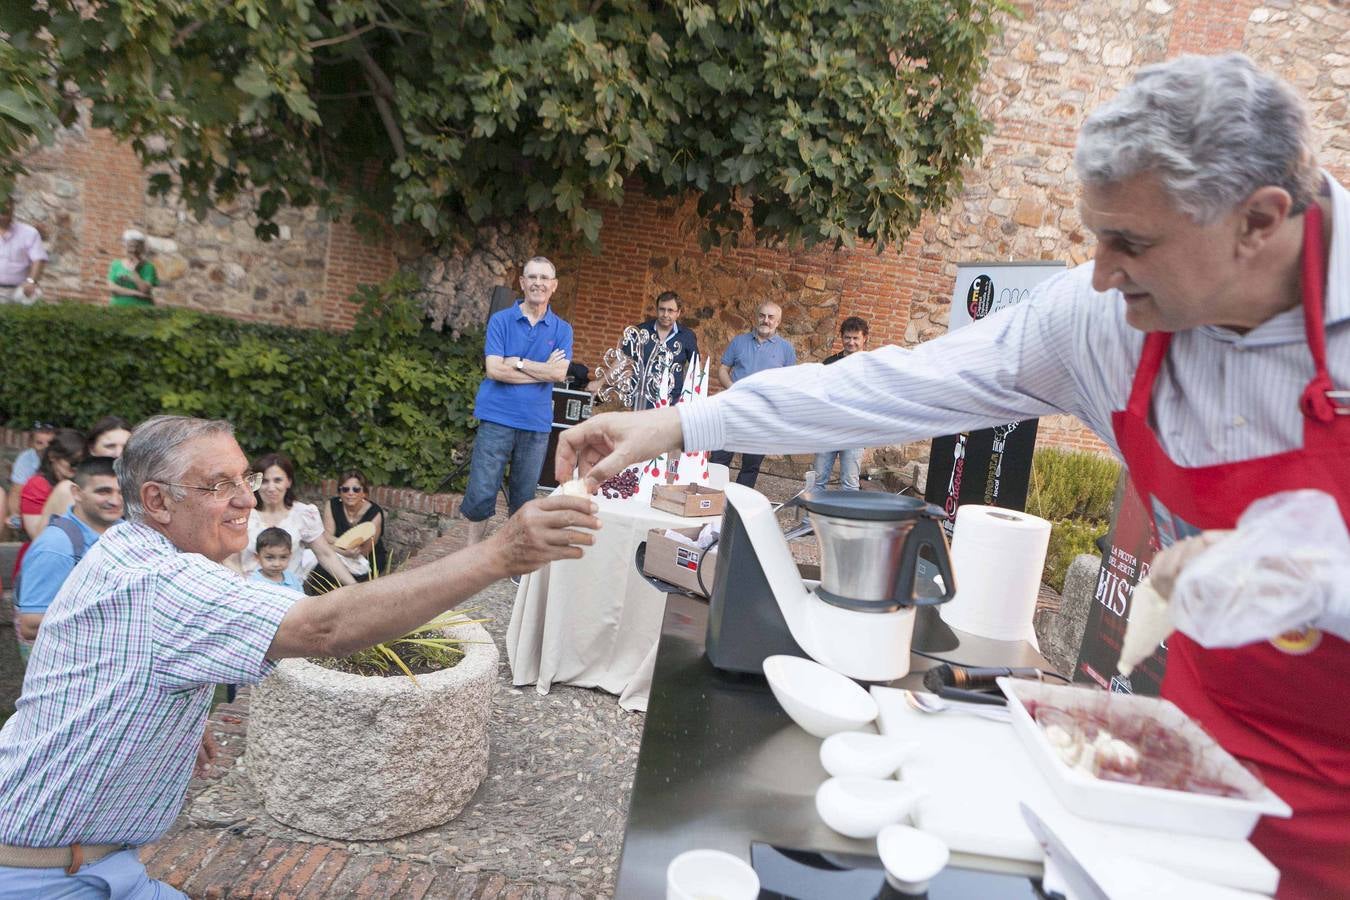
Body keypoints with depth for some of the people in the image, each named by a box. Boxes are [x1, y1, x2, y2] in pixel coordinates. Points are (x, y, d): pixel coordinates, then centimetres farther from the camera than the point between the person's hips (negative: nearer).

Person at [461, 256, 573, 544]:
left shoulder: (562, 330, 5)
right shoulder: (500, 321, 0)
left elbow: (560, 372, -9)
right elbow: (494, 369, -11)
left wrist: (517, 362, -11)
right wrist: (543, 370, -9)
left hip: (537, 424, 2)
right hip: (497, 419, -2)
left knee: (524, 498, 12)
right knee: (482, 493, -3)